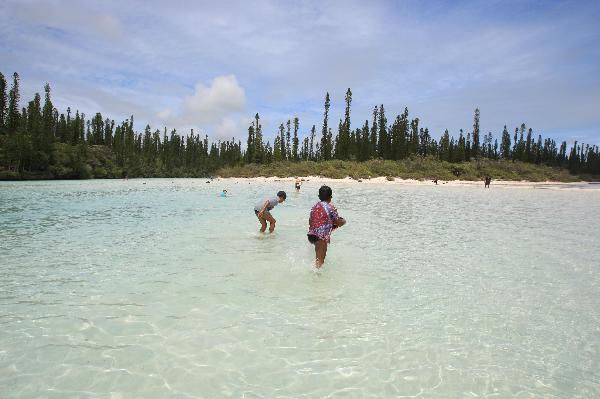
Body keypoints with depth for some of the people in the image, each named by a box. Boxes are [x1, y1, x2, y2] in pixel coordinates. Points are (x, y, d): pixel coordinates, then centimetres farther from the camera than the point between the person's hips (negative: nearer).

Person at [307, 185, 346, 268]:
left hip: (311, 234, 7)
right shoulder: (330, 207, -8)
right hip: (321, 236, -7)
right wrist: (344, 221, 17)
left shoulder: (315, 206, 11)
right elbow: (338, 223, -6)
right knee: (320, 259, -2)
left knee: (318, 256, 24)